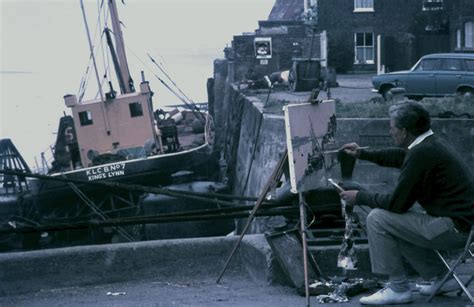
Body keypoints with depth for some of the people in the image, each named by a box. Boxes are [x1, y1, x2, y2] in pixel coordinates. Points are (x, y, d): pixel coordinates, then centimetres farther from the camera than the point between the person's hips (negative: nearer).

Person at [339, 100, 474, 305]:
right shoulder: (429, 145, 9)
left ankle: (398, 289, 1)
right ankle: (441, 278, 23)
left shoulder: (421, 154, -20)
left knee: (377, 219, -7)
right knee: (394, 223, 24)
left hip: (454, 228, -10)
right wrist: (363, 154, 38)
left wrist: (360, 197, -1)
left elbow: (396, 203, -15)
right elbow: (400, 156, 33)